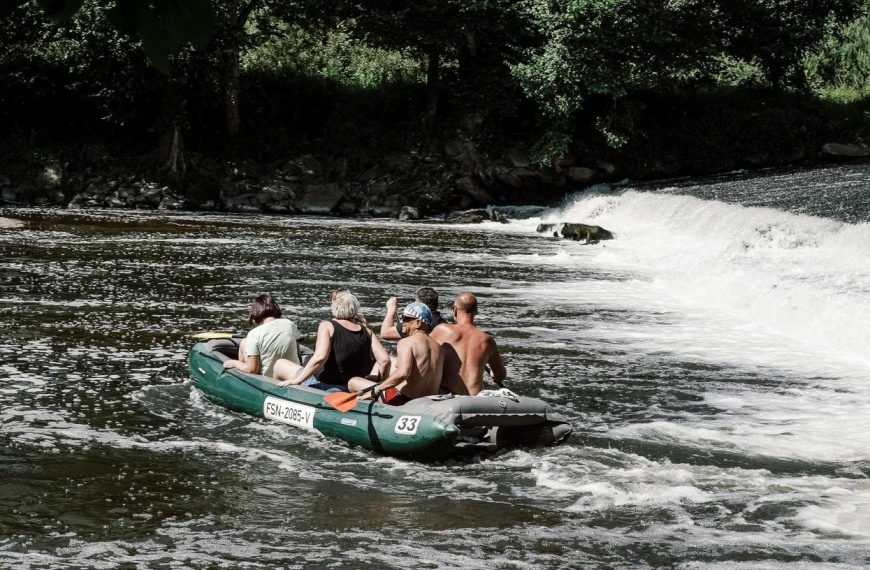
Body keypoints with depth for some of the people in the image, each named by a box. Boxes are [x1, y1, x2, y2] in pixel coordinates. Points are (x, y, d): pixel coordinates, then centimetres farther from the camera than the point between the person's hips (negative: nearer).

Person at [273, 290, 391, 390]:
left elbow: (320, 357, -29)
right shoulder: (367, 332, -2)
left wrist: (297, 380, -22)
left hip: (322, 386, -6)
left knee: (280, 364, 16)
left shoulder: (327, 326, -14)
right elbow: (385, 360, -10)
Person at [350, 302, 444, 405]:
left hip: (403, 399, -8)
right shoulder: (438, 347, 9)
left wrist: (376, 390, -23)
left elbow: (403, 372, -31)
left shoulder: (406, 342, -14)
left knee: (353, 382, 4)